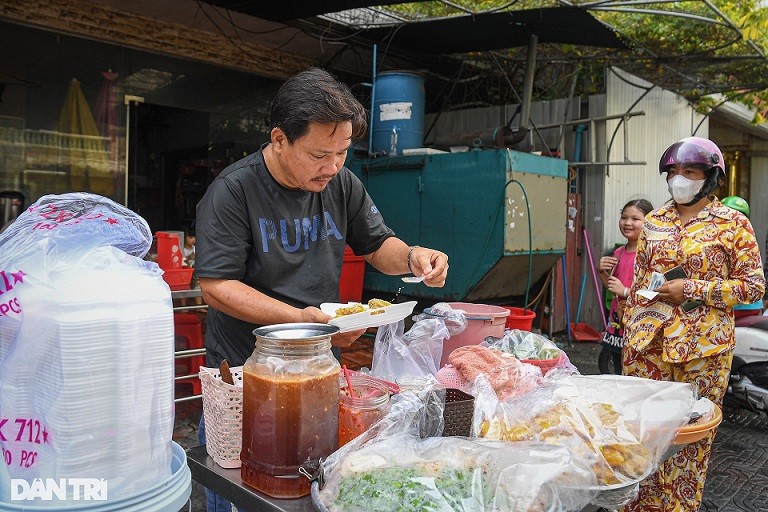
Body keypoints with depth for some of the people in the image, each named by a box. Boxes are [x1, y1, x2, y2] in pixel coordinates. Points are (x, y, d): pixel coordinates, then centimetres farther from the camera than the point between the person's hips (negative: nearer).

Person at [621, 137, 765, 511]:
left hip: (701, 346, -3)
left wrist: (692, 290, -14)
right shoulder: (654, 221, 10)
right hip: (648, 341, 4)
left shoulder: (733, 223, -1)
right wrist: (629, 332, 12)